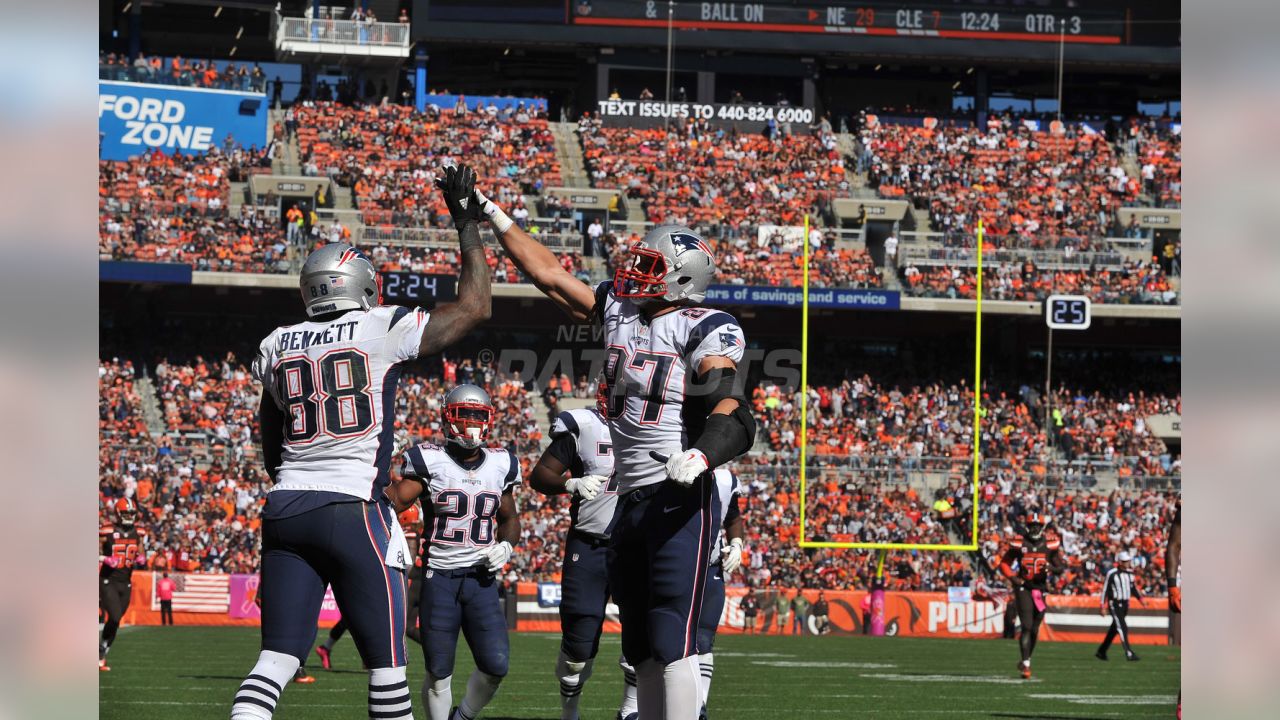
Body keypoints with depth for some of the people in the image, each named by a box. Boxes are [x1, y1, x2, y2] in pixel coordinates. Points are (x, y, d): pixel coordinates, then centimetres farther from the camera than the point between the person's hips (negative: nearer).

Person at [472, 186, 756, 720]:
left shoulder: (705, 331, -11)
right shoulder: (618, 309, 11)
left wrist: (700, 456, -42)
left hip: (679, 501, -8)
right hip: (630, 502, 8)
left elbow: (731, 417, -22)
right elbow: (548, 273, 18)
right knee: (640, 642, 11)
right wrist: (491, 215, 18)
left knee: (672, 638, -14)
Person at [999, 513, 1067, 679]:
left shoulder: (1050, 544, 1)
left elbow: (1061, 565, 6)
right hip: (1023, 588, -3)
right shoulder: (1018, 543, -3)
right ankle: (1026, 663, -17)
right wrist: (1013, 578, -12)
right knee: (1026, 626, -13)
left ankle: (1026, 660, 26)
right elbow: (1004, 563, 5)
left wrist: (1051, 567, -16)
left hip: (1040, 589, 3)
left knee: (1034, 628, 11)